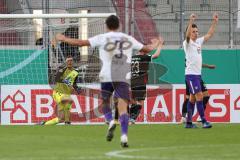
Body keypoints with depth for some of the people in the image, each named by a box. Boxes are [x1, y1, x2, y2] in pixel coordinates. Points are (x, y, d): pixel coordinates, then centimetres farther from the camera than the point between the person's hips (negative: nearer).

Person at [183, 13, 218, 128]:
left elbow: (209, 34, 18)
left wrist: (214, 22, 10)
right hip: (191, 74, -8)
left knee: (193, 98, 9)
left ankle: (189, 122, 12)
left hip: (198, 74, 8)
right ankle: (204, 121, -15)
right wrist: (191, 21, -39)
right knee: (199, 96, -14)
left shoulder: (199, 42, 13)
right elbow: (187, 35, -27)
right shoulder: (187, 43, -8)